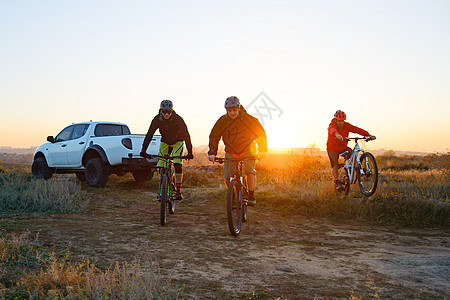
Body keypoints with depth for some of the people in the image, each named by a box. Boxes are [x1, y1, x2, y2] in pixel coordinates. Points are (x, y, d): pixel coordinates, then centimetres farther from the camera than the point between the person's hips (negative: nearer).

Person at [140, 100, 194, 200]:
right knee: (160, 165, -9)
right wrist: (143, 150, -34)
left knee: (177, 164, -21)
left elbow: (186, 135, -28)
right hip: (165, 142, 3)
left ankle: (178, 191, -14)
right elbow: (149, 134, -23)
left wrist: (190, 152, -35)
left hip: (177, 142, -3)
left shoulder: (178, 119, -28)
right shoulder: (157, 119, -21)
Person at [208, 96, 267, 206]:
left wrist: (262, 150, -20)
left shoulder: (249, 119, -20)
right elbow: (214, 136, -7)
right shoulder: (223, 121, -14)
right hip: (231, 152, 2)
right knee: (227, 177, -4)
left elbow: (261, 133, -11)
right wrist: (212, 152, -17)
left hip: (248, 150, -2)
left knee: (250, 170, -24)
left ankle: (251, 196, -13)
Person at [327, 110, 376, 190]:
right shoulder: (332, 125, -20)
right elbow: (332, 130, -45)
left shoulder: (346, 125, -9)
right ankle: (337, 182, -16)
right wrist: (337, 134, -70)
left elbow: (357, 129, -21)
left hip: (343, 147, 3)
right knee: (335, 165, -18)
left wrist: (369, 135, -35)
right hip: (333, 148, -3)